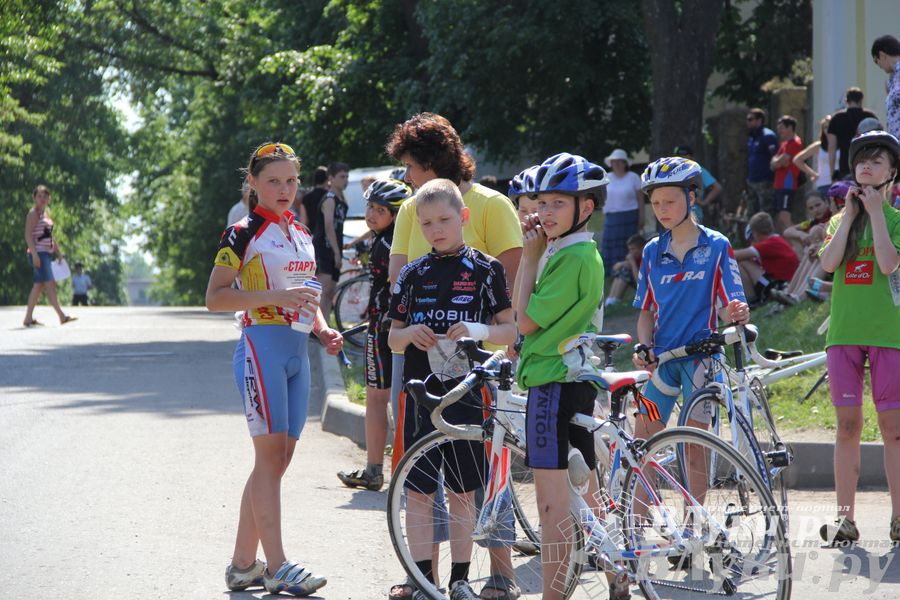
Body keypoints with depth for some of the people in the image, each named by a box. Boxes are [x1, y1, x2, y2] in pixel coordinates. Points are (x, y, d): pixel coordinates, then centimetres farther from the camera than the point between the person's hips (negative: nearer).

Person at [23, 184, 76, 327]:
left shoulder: (46, 214, 18)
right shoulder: (34, 214, -8)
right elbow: (28, 235, -15)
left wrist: (59, 253, 21)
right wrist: (34, 254, -23)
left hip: (47, 253, 9)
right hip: (39, 253, -9)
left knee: (39, 286, 9)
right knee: (50, 284, -12)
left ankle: (28, 318, 11)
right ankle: (62, 316, -16)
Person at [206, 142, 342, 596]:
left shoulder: (301, 234, 17)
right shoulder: (242, 234, -5)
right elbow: (215, 297, -11)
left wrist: (323, 329, 8)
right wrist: (274, 296, -20)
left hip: (296, 351, 8)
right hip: (261, 345, -8)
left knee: (279, 458, 6)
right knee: (271, 453, -11)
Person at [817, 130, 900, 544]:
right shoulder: (840, 220, 15)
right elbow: (828, 263, -3)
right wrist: (849, 216, -2)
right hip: (844, 332, 3)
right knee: (848, 427, 2)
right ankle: (845, 517, 4)